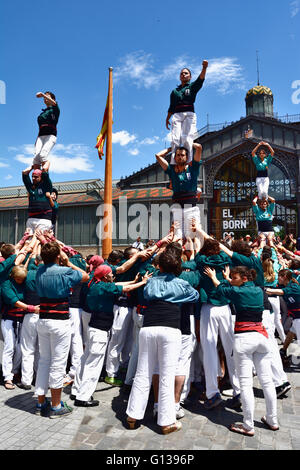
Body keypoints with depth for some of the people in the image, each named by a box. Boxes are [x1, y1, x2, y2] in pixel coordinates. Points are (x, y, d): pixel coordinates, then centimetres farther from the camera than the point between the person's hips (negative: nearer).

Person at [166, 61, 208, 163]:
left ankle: (188, 163, -24)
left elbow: (200, 79, -4)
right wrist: (167, 119, 14)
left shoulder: (192, 86, 16)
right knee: (175, 139, -13)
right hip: (176, 115, 3)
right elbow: (171, 107, 25)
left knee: (187, 139, -18)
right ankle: (174, 164, -19)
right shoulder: (174, 91, 26)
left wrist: (204, 68, -24)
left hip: (189, 114, -2)